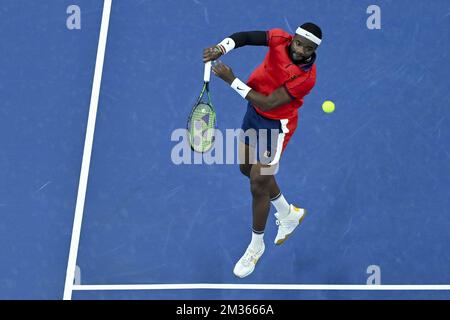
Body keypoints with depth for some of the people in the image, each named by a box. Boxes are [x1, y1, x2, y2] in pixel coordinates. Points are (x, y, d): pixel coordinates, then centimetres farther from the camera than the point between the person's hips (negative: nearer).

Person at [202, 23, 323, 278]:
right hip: (254, 112, 7)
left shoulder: (306, 77, -31)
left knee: (259, 183, -3)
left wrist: (232, 81, -30)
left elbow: (268, 103, -30)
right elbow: (244, 37, -23)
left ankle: (256, 246, 20)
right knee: (248, 168, 22)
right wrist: (221, 48, -43)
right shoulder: (280, 39, -17)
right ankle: (289, 213, 45)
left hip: (276, 125, -7)